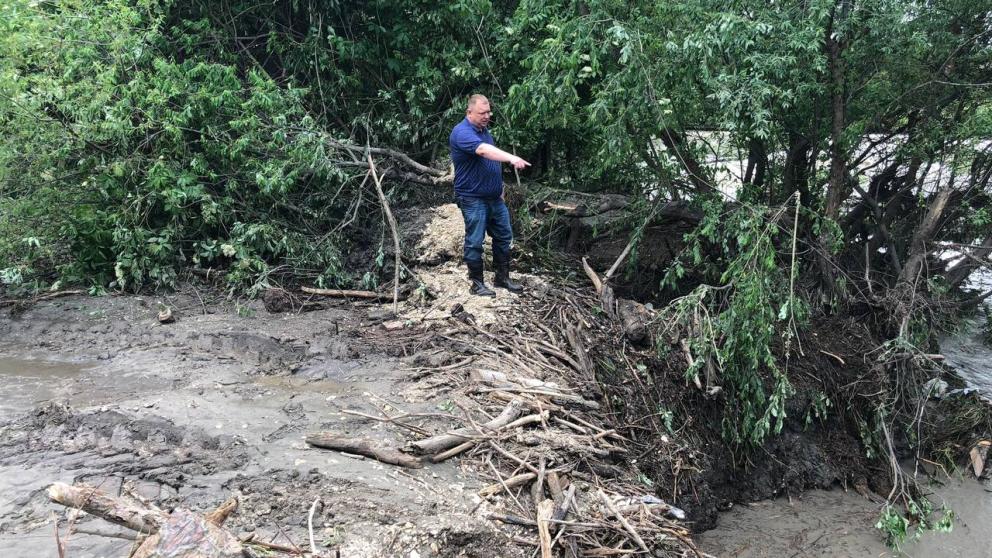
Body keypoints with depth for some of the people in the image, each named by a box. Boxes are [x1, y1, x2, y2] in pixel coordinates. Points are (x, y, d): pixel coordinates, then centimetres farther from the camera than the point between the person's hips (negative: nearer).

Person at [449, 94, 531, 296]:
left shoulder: (483, 130, 12)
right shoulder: (462, 133, -19)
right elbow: (483, 150, -37)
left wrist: (499, 187, 22)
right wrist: (512, 158, -47)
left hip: (494, 197, 9)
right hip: (473, 198, -9)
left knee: (504, 236, 13)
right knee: (475, 241, -1)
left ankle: (503, 277, 24)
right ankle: (477, 283, 9)